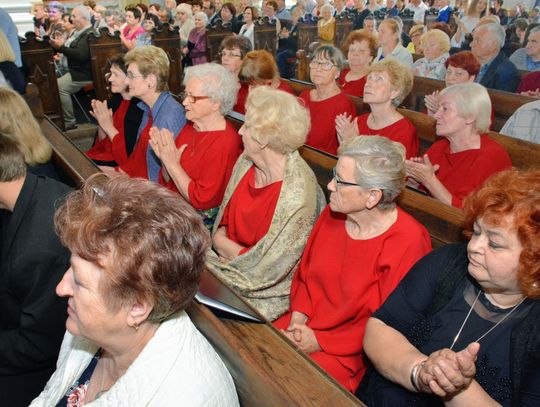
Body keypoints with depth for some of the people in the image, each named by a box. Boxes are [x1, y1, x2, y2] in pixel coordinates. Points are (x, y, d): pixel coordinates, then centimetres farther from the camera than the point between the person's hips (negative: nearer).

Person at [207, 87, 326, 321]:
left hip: (266, 293, -7)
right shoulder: (247, 161, -4)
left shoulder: (296, 196, -28)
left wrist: (223, 243, -10)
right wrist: (221, 240, -11)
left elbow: (265, 268, -20)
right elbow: (225, 216, 8)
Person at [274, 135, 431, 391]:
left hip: (353, 352, -6)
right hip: (305, 329, 6)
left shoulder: (408, 242, -19)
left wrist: (320, 342, -17)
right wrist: (298, 317, -7)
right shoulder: (333, 214, 0)